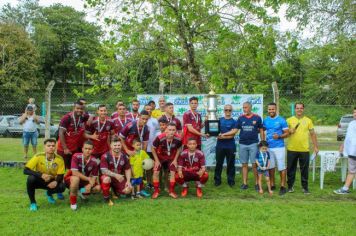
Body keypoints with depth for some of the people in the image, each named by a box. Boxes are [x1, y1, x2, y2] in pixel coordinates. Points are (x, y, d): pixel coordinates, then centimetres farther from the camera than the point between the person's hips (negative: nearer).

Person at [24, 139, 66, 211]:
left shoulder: (59, 159, -16)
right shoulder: (38, 156, -21)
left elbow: (60, 175, -12)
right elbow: (26, 170, -25)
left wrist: (56, 181, -36)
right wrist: (41, 175, -38)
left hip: (52, 181, 2)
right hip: (39, 180, -1)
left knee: (62, 187, -27)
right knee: (31, 178, -34)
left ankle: (49, 193, 12)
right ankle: (33, 203, -12)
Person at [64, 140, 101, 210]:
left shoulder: (95, 161, -13)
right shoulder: (76, 156, -22)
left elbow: (94, 177, -10)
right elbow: (74, 172, -28)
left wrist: (90, 185, -31)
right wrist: (88, 179, -28)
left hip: (84, 181, 4)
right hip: (70, 179, -4)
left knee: (98, 188, -15)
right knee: (76, 178, -38)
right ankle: (73, 202, -20)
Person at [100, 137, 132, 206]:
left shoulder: (124, 156, -3)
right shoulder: (105, 156, -17)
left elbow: (127, 169, 7)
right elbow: (103, 170, -24)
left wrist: (128, 181, -6)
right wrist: (115, 175, -34)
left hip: (119, 178, 4)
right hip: (108, 176, -4)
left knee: (128, 190, -12)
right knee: (106, 179, -38)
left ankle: (115, 190, 24)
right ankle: (106, 198, -12)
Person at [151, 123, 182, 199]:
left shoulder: (178, 139, -27)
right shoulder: (160, 138, -34)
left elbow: (178, 149, -3)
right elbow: (153, 149, -15)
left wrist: (175, 160, -7)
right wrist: (157, 160, -12)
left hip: (171, 157, 1)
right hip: (160, 156, -1)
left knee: (173, 172, -7)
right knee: (156, 172, -10)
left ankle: (172, 191, 10)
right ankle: (156, 191, 6)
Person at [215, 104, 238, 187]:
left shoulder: (234, 122, 2)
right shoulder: (219, 120, 8)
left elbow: (232, 134, -7)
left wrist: (223, 135, -16)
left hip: (230, 146, -1)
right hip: (220, 145, 1)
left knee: (230, 164, 6)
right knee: (219, 163, 6)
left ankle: (231, 180, 16)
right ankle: (217, 180, 15)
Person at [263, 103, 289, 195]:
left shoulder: (281, 120, -5)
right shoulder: (265, 120, 8)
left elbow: (287, 133, -5)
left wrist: (279, 136, -20)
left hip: (279, 147, -4)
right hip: (268, 147, 4)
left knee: (281, 167, -1)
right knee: (270, 167, 10)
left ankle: (283, 186, 8)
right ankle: (272, 185, 22)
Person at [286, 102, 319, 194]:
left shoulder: (308, 120, 6)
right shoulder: (289, 120, 4)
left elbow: (312, 134, 7)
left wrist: (316, 146, 3)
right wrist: (290, 131, -15)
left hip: (304, 149, 0)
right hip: (292, 149, 0)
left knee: (304, 169, 5)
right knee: (291, 169, 6)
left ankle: (305, 187, 16)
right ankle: (290, 186, 19)